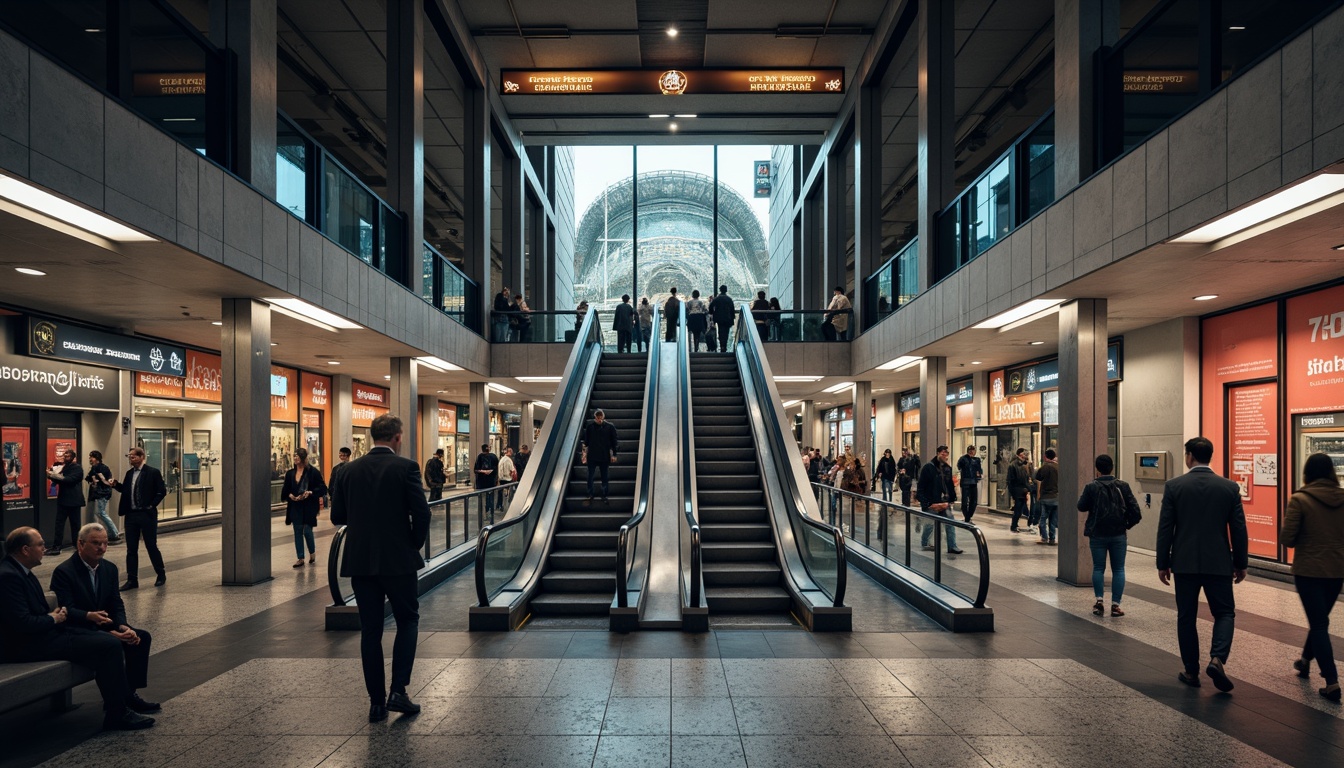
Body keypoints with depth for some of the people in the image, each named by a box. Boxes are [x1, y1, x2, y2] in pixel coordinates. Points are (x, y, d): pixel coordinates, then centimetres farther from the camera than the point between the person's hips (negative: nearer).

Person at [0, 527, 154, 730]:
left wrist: (54, 613, 2)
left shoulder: (20, 571, 12)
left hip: (46, 631, 10)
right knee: (109, 646, -17)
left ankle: (124, 698, 9)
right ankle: (116, 714, -8)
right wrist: (53, 619, -9)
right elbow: (22, 623, -26)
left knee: (110, 640, 3)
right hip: (28, 645, -10)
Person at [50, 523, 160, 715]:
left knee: (142, 637, -13)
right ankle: (124, 699, -21)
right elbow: (67, 610, -21)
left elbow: (117, 604, 4)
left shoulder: (110, 568, 7)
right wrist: (90, 616, -41)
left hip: (105, 625, 7)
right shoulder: (63, 572, -13)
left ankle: (129, 693, -9)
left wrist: (123, 626, -16)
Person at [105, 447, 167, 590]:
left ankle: (161, 575, 19)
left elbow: (162, 491, -9)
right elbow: (125, 490, 17)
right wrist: (115, 484, -1)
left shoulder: (153, 472, -8)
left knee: (151, 546, 3)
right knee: (131, 549, 7)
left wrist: (151, 505, -13)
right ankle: (132, 580, 13)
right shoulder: (129, 473, 10)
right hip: (131, 515, 6)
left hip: (147, 515, -6)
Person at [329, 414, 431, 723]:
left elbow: (337, 516, 7)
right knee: (408, 621, 13)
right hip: (398, 559, -3)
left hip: (360, 561, 4)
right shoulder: (405, 467, -9)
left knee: (370, 629, 10)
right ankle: (398, 691, 4)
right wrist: (415, 545, 3)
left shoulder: (349, 470, 3)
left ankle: (376, 701, 15)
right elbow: (421, 512, -14)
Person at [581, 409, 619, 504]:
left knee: (604, 478, 9)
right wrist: (585, 450, 6)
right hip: (592, 456, 1)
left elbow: (614, 441, -1)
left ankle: (604, 496, 21)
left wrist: (614, 454, -1)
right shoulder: (589, 426, -5)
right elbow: (586, 440, 5)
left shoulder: (610, 426, -7)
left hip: (605, 457, -1)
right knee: (590, 477, 5)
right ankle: (590, 496, 17)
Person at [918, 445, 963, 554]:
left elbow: (950, 485, 14)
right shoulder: (928, 467, -10)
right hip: (932, 503, -5)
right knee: (930, 525, 6)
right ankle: (924, 542, 27)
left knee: (950, 524, -2)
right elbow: (921, 487, -10)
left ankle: (952, 547, 2)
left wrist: (951, 498, 5)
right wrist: (925, 503, -15)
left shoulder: (948, 468, 8)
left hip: (945, 503, 5)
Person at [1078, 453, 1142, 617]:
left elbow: (1081, 507, 1)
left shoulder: (1091, 487, -9)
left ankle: (1099, 600, 6)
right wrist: (1127, 524, 7)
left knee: (1098, 568, 11)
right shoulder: (1123, 486, -4)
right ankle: (1115, 604, 6)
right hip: (1118, 535, 1)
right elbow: (1134, 509, -7)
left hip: (1098, 535, -1)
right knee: (1118, 569, 8)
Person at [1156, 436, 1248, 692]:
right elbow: (1239, 529, 2)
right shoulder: (1230, 487, -2)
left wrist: (1162, 563, 3)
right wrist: (1240, 563, 12)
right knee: (1225, 613, 13)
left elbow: (1165, 528, -5)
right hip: (1219, 563, 1)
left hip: (1185, 563, -1)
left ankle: (1191, 671, 15)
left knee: (1186, 617, 10)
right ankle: (1217, 659, -7)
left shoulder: (1174, 486, -6)